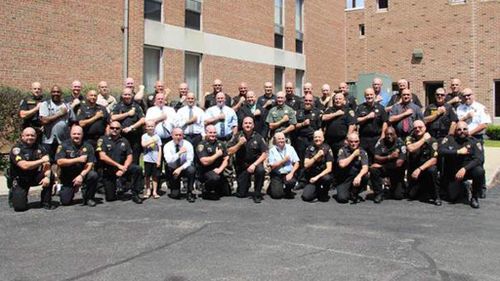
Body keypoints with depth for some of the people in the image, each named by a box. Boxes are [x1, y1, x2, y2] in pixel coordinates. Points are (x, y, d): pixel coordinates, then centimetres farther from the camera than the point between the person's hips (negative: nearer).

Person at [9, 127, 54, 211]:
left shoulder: (40, 148, -2)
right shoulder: (16, 149, -15)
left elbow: (47, 164, -13)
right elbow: (24, 166, -28)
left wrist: (47, 177, -31)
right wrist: (41, 161, -21)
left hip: (35, 177, 4)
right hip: (20, 180, -4)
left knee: (50, 176, -25)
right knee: (20, 207, -18)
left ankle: (46, 202, -9)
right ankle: (14, 195, 19)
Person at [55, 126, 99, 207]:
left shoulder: (88, 147, -3)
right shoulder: (64, 145, -5)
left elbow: (90, 164, -10)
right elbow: (59, 162, -16)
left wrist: (81, 175, -26)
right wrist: (78, 160, -21)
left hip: (83, 174, 1)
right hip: (68, 177, -1)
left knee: (93, 175, -31)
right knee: (65, 201, -11)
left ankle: (89, 198, -5)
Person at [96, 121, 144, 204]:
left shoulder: (124, 141, 5)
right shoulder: (103, 140, -4)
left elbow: (129, 157, 1)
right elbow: (102, 157, -14)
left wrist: (124, 168, -17)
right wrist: (118, 165, -17)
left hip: (122, 167, 2)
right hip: (108, 171, -2)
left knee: (137, 169, -27)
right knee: (110, 198, -5)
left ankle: (135, 194, -13)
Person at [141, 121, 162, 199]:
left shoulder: (157, 137, 3)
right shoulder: (144, 136, 2)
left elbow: (160, 149, 1)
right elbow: (143, 144, -17)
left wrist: (159, 160, -4)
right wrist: (152, 141, -15)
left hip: (155, 160, 0)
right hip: (147, 159, 0)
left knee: (155, 176, 3)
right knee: (147, 175, 6)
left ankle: (155, 192, 10)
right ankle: (148, 190, 19)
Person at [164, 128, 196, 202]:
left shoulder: (188, 145, -12)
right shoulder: (167, 146, -11)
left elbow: (189, 161, -18)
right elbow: (168, 160, -26)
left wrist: (180, 169, -32)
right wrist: (179, 153, -37)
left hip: (184, 168, 0)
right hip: (173, 170, 0)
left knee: (191, 170, -36)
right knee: (175, 195, -10)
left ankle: (190, 193, -18)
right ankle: (175, 192, 30)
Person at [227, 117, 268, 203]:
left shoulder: (258, 137, -5)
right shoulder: (238, 137, -1)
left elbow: (264, 154, -8)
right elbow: (229, 152, -5)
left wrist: (254, 164, -20)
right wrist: (239, 144, -18)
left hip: (255, 163, -1)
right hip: (241, 166, 1)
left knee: (261, 170, -38)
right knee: (241, 194, -4)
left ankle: (257, 194, -15)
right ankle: (247, 182, 34)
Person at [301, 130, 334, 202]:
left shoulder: (327, 149, -8)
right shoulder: (310, 148, -1)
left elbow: (329, 169, -14)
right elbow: (306, 165, -10)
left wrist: (317, 177, -25)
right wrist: (317, 156, -20)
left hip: (323, 174, -1)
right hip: (311, 176, 1)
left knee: (327, 178, -37)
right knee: (306, 197, -21)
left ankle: (324, 193, -5)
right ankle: (317, 191, 14)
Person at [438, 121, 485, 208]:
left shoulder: (474, 142, -6)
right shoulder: (449, 139, -3)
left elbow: (479, 159, -19)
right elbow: (441, 151, -19)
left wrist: (464, 169, -32)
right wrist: (458, 152, -23)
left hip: (468, 169, 0)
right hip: (452, 173, 1)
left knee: (479, 171, -34)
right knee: (452, 198, -8)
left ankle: (475, 197, -10)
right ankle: (462, 186, 29)